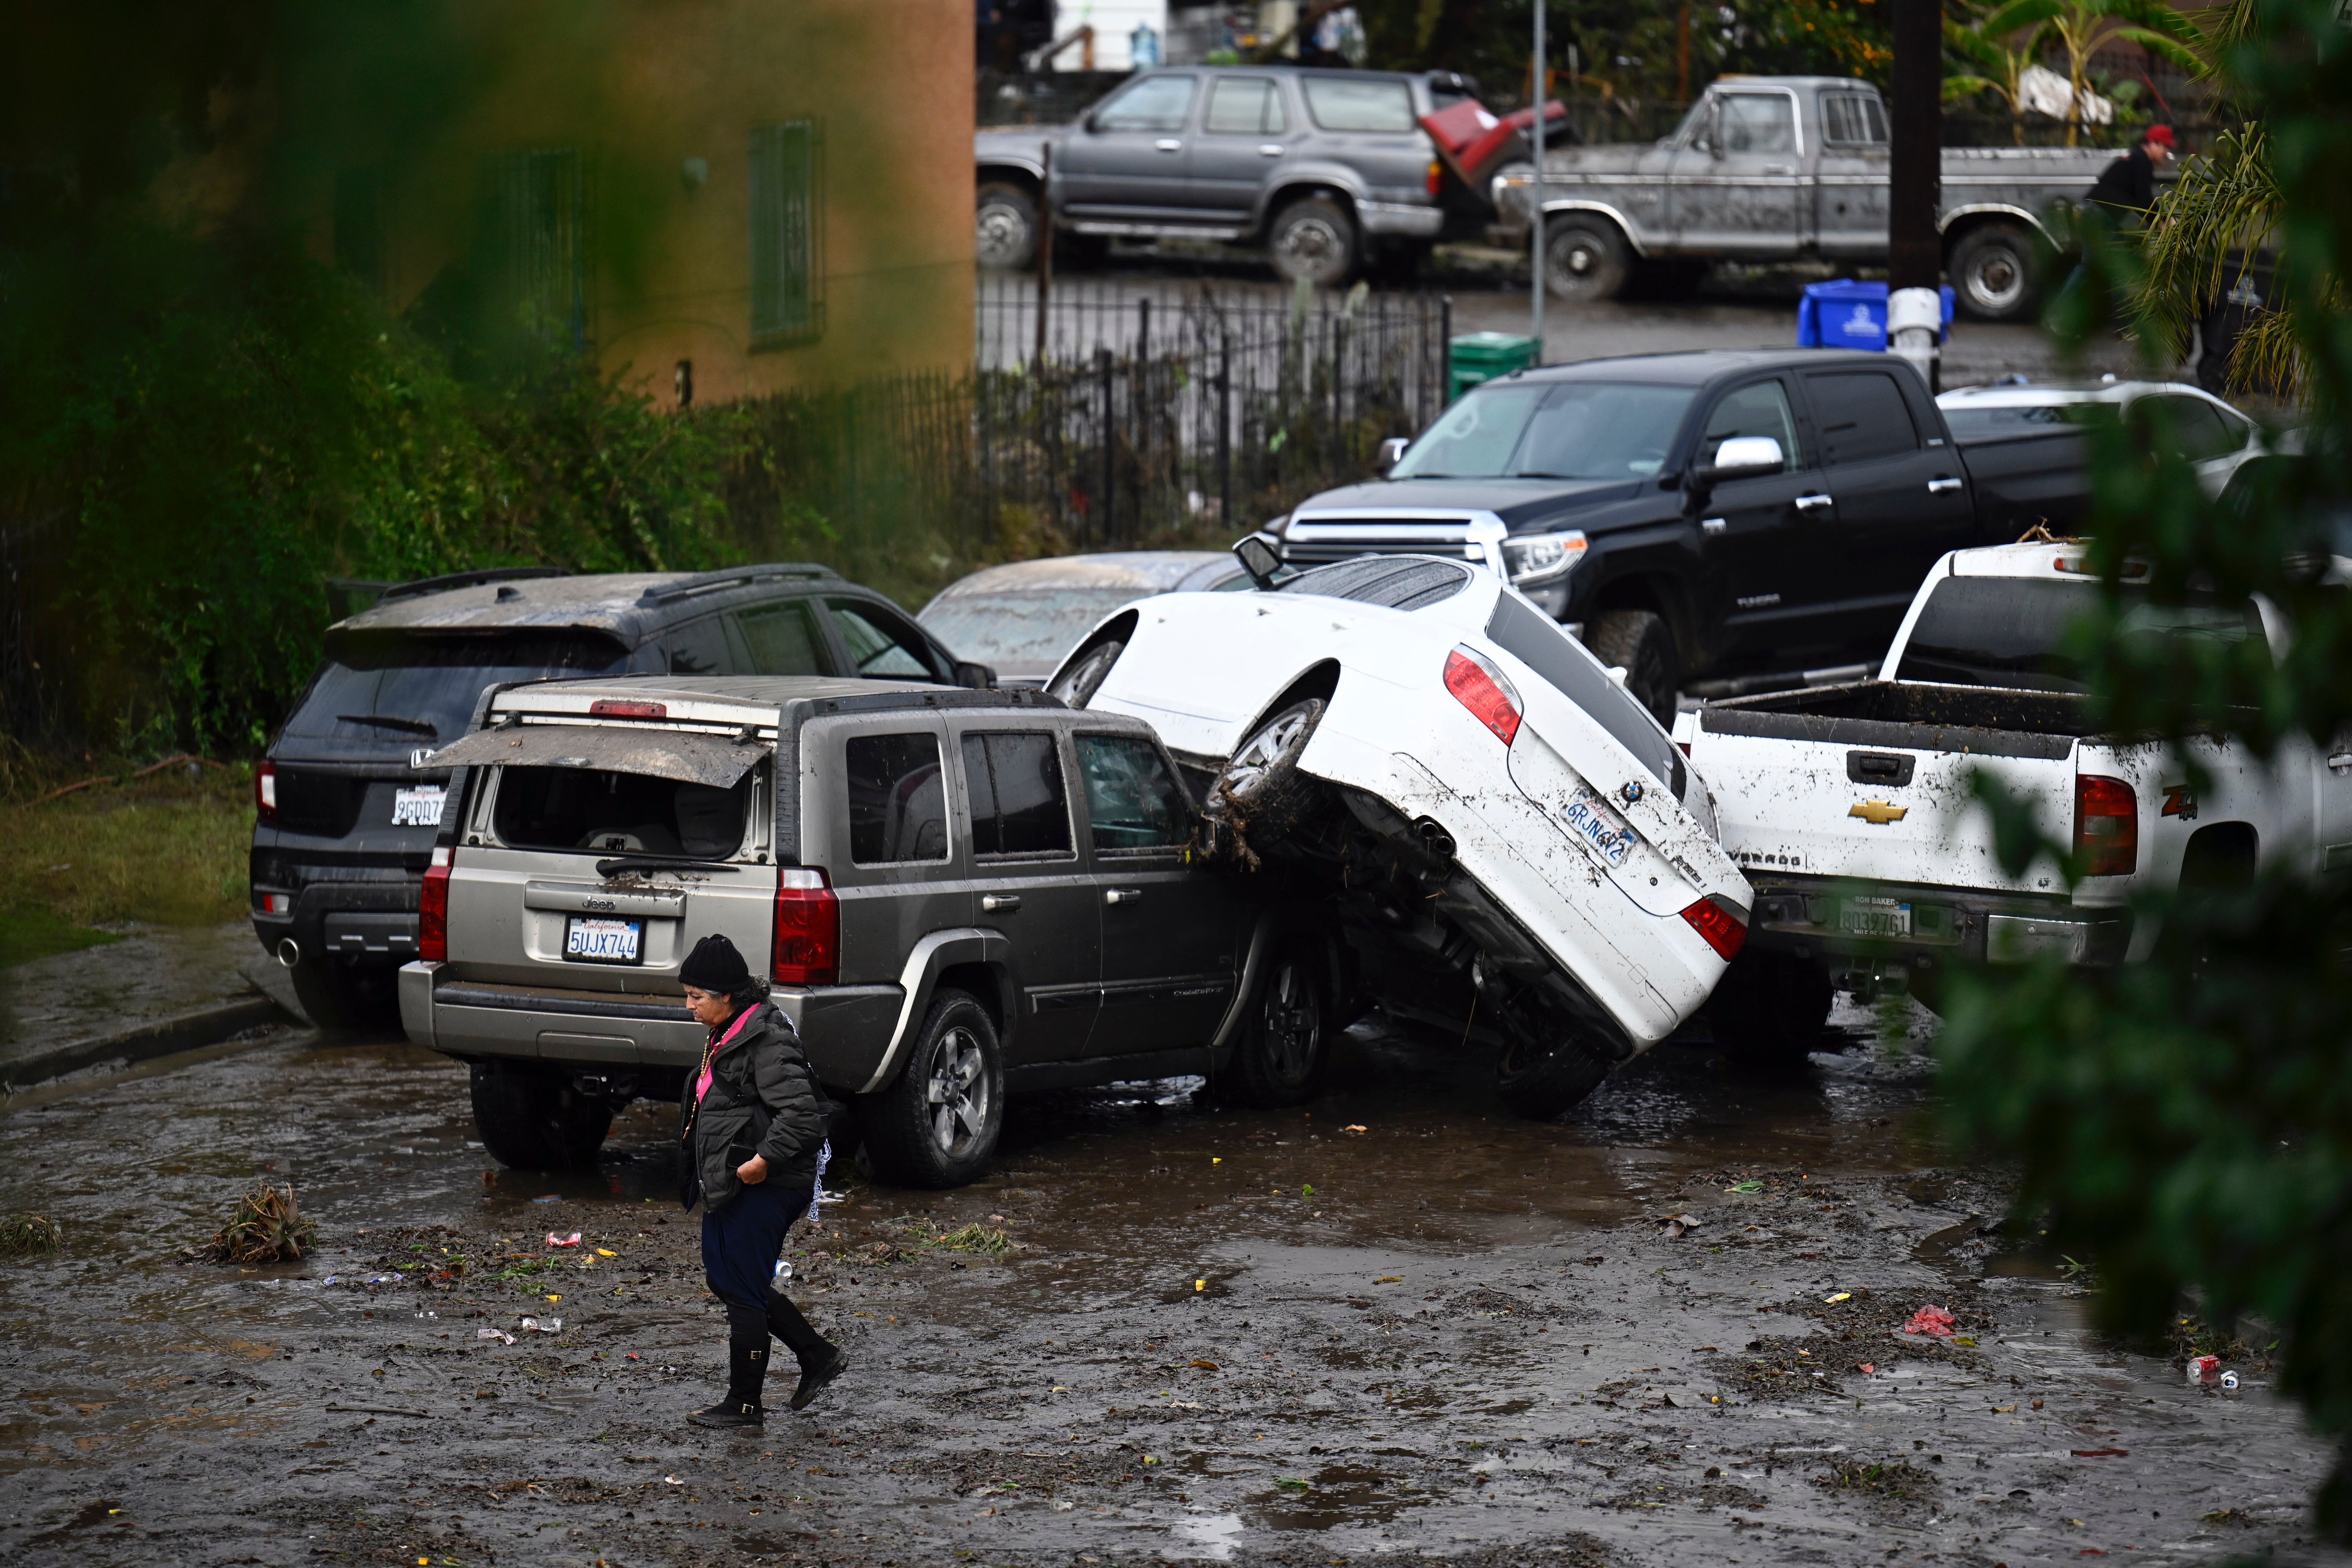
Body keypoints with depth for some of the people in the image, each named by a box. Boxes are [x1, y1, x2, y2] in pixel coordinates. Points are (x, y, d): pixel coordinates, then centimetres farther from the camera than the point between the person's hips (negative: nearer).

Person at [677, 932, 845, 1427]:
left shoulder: (767, 1042, -19)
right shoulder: (728, 1036, 13)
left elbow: (801, 1114, -25)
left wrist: (765, 1158, -30)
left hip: (763, 1188, -11)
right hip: (730, 1184, 11)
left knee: (743, 1291, -2)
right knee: (723, 1278, 17)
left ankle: (744, 1404, 9)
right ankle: (818, 1355, 25)